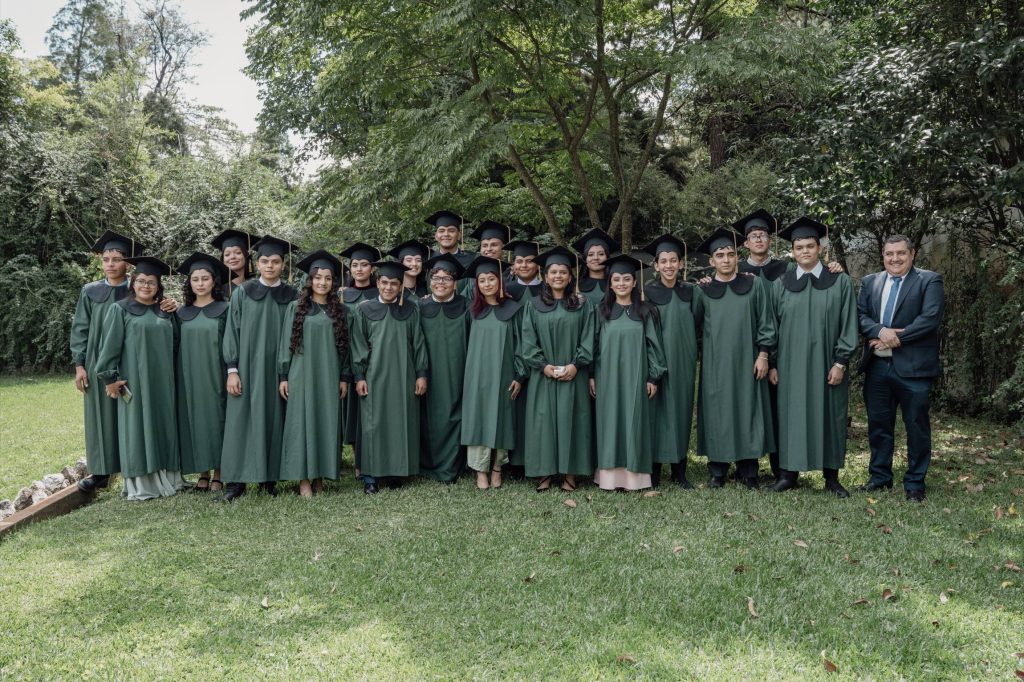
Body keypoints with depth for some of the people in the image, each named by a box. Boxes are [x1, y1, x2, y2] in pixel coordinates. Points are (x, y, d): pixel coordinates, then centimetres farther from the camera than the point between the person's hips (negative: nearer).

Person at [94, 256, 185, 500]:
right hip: (135, 380, -4)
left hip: (162, 381, 5)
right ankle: (139, 484, 3)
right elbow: (110, 345, -6)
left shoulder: (165, 312, 12)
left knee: (163, 427, 7)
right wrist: (110, 377, -11)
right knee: (137, 427, -2)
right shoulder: (120, 309, -2)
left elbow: (174, 343, 19)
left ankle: (166, 477, 14)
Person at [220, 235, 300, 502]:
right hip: (248, 367, -1)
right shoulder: (242, 293, 2)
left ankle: (270, 476, 13)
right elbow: (232, 331, 0)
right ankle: (237, 480, 4)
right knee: (242, 420, -1)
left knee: (273, 420, 4)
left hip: (278, 370, 1)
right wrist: (232, 370, -7)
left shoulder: (292, 296, 5)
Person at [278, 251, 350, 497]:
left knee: (326, 423, 3)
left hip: (329, 376, 2)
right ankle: (304, 479, 1)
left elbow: (344, 346, 9)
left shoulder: (339, 310, 8)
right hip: (302, 374, -2)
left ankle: (320, 475, 11)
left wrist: (344, 377, 3)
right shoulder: (296, 307, 3)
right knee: (303, 422, -2)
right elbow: (285, 343, 2)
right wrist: (283, 376, -4)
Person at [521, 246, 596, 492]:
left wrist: (576, 364, -11)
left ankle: (570, 473, 9)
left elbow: (588, 339, 0)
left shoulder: (582, 304, 5)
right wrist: (543, 365, -11)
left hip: (573, 375, 0)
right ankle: (544, 472, 9)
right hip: (543, 375, 0)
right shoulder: (534, 305, 5)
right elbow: (528, 340, 0)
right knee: (543, 421, 1)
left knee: (571, 420, 2)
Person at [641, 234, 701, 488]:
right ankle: (654, 469, 8)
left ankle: (679, 470, 15)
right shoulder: (647, 293, -2)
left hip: (683, 361, 3)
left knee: (681, 409, 7)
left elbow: (700, 321, 8)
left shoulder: (691, 292, 7)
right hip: (656, 360, -3)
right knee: (657, 410, 0)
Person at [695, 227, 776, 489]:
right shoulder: (703, 291, 6)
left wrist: (763, 355, -4)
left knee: (747, 413, 3)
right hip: (715, 364, 0)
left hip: (746, 362, 0)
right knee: (717, 415, 3)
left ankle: (747, 471, 12)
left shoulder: (754, 285, 5)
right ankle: (717, 472, 11)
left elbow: (765, 322, 3)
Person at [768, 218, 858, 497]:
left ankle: (831, 476, 16)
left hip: (827, 365, -1)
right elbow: (772, 326, 7)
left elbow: (848, 325, -1)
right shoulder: (780, 285, 5)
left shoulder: (841, 282, 1)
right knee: (791, 414, 4)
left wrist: (840, 362, -8)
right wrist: (772, 364, 2)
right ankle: (789, 472, 14)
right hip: (791, 364, 1)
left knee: (829, 415, 5)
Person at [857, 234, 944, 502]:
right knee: (878, 424, 12)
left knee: (917, 426, 4)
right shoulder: (870, 282, 11)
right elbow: (860, 315, 3)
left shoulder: (929, 280, -2)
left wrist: (894, 337, -16)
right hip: (877, 366, 4)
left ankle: (915, 483, 16)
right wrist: (880, 331, -17)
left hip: (913, 367, -4)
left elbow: (930, 318, -14)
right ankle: (880, 476, 26)